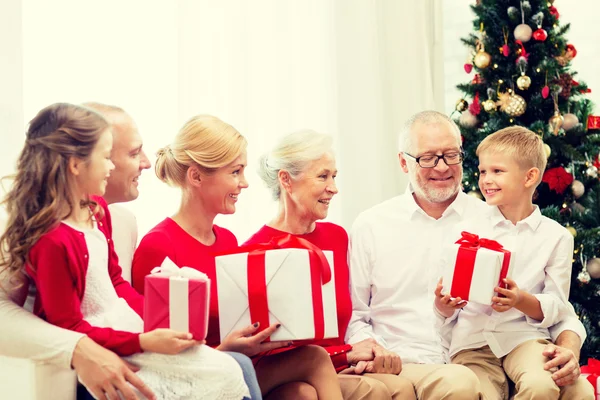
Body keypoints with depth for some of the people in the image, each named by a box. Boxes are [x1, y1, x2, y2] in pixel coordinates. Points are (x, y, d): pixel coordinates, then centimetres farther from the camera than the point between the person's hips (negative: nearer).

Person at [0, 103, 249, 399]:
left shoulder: (97, 209, 4)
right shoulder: (53, 240, -24)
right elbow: (69, 330, -19)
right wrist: (144, 342, -21)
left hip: (128, 325, 9)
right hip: (104, 350, -9)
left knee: (229, 370, -3)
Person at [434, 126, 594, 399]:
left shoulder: (556, 236, 6)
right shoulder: (467, 230, 9)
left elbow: (556, 307, 3)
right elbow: (448, 305, 11)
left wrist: (521, 301, -16)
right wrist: (443, 306, -13)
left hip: (524, 334, 0)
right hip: (472, 340, 0)